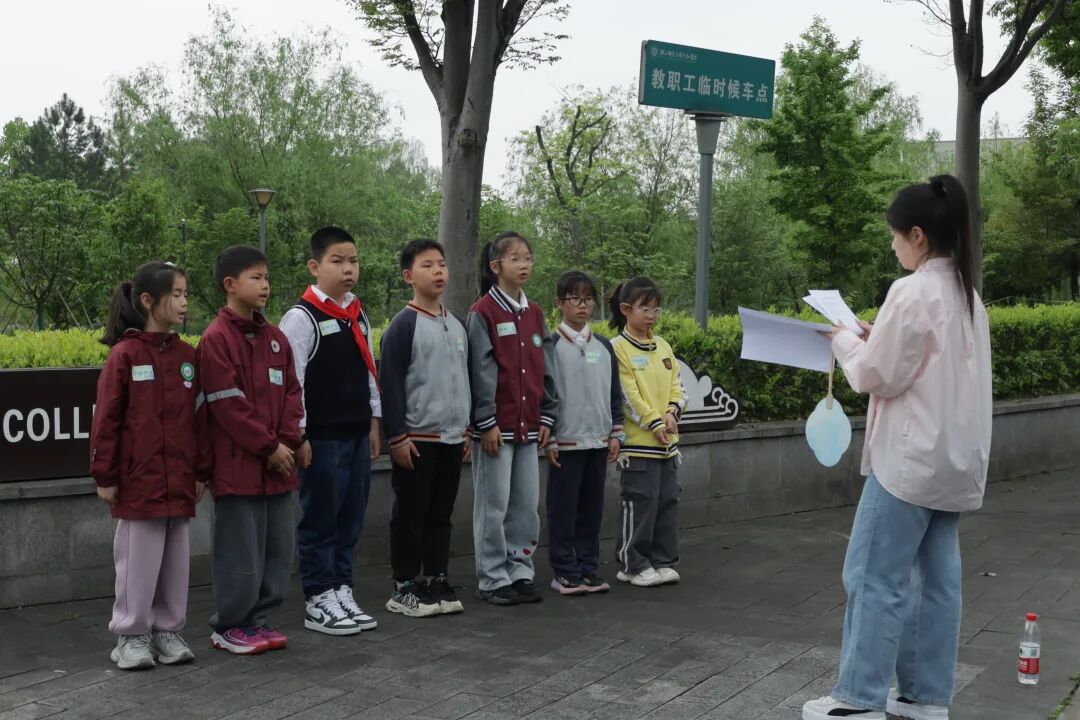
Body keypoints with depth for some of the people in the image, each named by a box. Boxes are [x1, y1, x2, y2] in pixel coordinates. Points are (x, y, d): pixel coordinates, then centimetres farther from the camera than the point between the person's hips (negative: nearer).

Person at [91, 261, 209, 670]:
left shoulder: (187, 356, 7)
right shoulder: (125, 354, -8)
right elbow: (106, 420, -6)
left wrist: (201, 472, 11)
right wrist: (105, 476, -6)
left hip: (180, 482, 5)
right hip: (138, 481, -5)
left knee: (175, 559, 11)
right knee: (138, 559, 3)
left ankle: (168, 631, 24)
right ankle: (132, 636, 16)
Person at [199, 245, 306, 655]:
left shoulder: (276, 338, 13)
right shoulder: (216, 339, -9)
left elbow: (291, 393, 11)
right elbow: (229, 405, -14)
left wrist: (288, 442, -3)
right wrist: (268, 447, -13)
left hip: (279, 465, 7)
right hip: (239, 466, -7)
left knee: (279, 548, 11)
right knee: (241, 552, -1)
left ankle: (258, 620, 23)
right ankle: (228, 627, 13)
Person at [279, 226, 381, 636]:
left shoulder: (359, 317, 14)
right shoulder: (302, 318, -9)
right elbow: (291, 380, -12)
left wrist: (374, 421, 15)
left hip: (358, 433, 7)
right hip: (322, 436, -7)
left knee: (351, 518, 11)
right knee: (321, 519, 0)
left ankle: (342, 591, 22)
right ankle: (319, 601, 9)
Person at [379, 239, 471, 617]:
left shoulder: (457, 325, 12)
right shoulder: (404, 324, -9)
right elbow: (390, 384, -12)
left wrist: (467, 429, 17)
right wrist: (398, 436, -15)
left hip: (452, 438, 6)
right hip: (416, 439, -6)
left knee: (441, 515, 12)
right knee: (410, 516, 1)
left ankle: (436, 581, 21)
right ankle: (404, 588, 10)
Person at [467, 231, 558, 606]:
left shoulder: (534, 314, 12)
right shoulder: (483, 312, -7)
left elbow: (544, 367, 14)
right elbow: (481, 370, -10)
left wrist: (546, 416, 9)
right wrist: (486, 422, -13)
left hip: (528, 425, 6)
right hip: (495, 426, -6)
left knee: (527, 504, 9)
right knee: (494, 504, 0)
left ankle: (521, 572, 19)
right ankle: (493, 579, 9)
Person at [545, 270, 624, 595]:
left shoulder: (604, 346, 11)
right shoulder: (552, 345, -4)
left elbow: (614, 394, 14)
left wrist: (615, 434, 8)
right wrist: (548, 438, -11)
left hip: (598, 440, 5)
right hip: (565, 441, -5)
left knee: (592, 507, 9)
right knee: (563, 508, -1)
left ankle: (588, 567, 18)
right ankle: (564, 571, 8)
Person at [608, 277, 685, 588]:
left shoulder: (663, 346, 14)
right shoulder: (618, 347, -8)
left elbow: (676, 385, 12)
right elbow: (629, 394, -13)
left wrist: (672, 412, -7)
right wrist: (655, 424, -14)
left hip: (667, 440, 7)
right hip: (637, 442, -7)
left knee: (667, 501, 10)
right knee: (639, 504, -4)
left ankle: (663, 561, 20)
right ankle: (633, 565, 7)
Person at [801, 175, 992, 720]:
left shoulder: (913, 292, -16)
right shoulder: (967, 295, 12)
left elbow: (877, 376, -14)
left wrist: (845, 341, 3)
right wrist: (878, 341, 13)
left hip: (911, 459, -9)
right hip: (953, 458, 9)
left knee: (875, 577, -2)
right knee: (937, 577, 10)